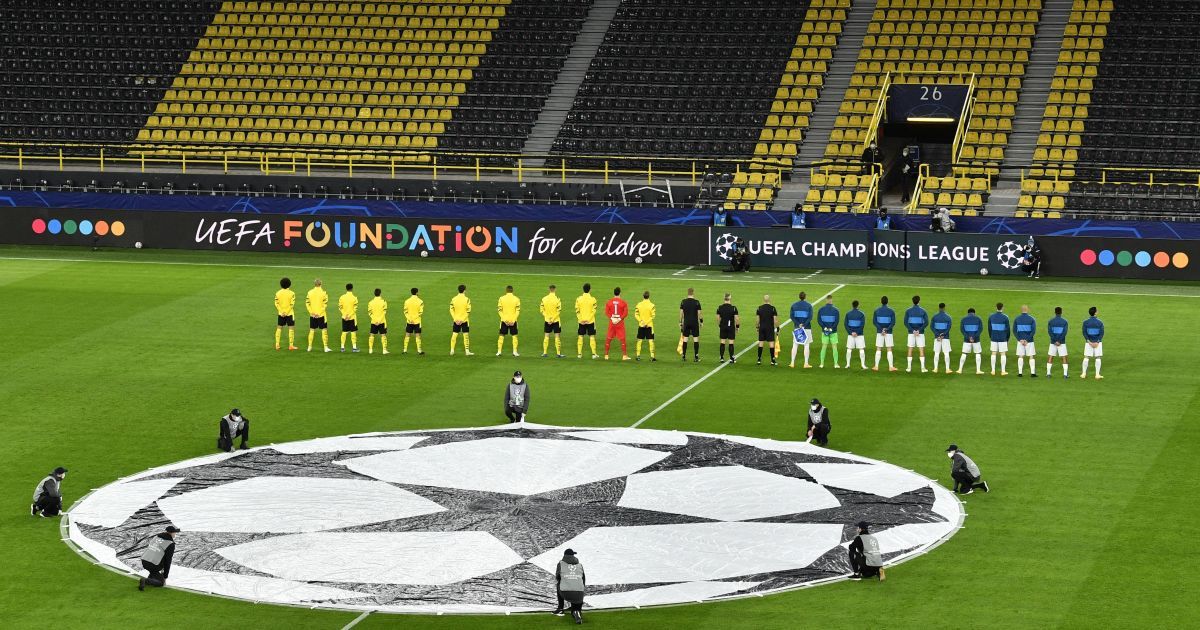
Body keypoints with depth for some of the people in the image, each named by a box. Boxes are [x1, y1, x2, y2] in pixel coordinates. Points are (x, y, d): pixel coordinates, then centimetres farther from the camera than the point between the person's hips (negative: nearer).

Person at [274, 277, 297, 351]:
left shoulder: (278, 293, -1)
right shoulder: (291, 293, -9)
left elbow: (276, 304, -4)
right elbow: (292, 304, -14)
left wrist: (282, 312, -6)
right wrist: (286, 313, -11)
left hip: (281, 314, 3)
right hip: (289, 314, -3)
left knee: (279, 328, 12)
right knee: (291, 329, 4)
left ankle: (277, 345, 11)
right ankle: (291, 345, 3)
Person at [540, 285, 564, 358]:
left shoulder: (544, 299, -2)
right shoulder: (557, 299, -12)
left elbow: (542, 309, -2)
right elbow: (559, 311, -15)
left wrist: (548, 318, -3)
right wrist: (553, 319, -11)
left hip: (547, 321, 3)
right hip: (556, 321, -3)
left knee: (546, 336, 11)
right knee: (557, 336, 3)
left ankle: (545, 353, 12)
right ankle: (558, 353, 2)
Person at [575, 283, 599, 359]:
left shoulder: (578, 299, -1)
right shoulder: (592, 299, -7)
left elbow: (577, 311, -3)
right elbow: (593, 311, -11)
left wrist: (581, 319, -3)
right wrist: (588, 319, -9)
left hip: (581, 322, 2)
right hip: (590, 321, -2)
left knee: (580, 337, 9)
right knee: (592, 337, 4)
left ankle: (579, 354, 10)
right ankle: (594, 354, 2)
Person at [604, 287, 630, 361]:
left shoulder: (609, 302, 1)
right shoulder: (623, 302, -5)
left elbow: (606, 312, -3)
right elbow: (626, 313, -10)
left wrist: (611, 318, -8)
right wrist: (620, 318, -10)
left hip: (611, 321, 2)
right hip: (620, 322, -2)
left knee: (608, 339, 9)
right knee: (622, 339, 3)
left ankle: (606, 355, 9)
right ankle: (624, 355, 2)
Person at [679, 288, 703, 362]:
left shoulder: (683, 302, 0)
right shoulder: (696, 302, -8)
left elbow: (681, 313, 4)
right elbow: (699, 313, -6)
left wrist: (680, 322, 12)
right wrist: (701, 321, 6)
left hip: (686, 322, 3)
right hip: (695, 322, -3)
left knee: (685, 339, 9)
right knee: (696, 339, 1)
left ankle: (683, 356, 10)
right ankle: (696, 357, -1)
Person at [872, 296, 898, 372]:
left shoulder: (877, 311, 2)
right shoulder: (891, 311, -1)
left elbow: (874, 321, -4)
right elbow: (893, 322, -7)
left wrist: (881, 329, -8)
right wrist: (887, 329, -10)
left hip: (879, 332, 1)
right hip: (889, 333, -1)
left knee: (878, 349, 4)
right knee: (889, 350, 2)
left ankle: (876, 366, 2)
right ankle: (891, 367, 0)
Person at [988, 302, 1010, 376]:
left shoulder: (991, 317, 0)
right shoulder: (1005, 317, -9)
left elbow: (989, 328, 5)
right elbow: (1008, 329, -4)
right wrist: (1007, 339, 9)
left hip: (994, 339, 3)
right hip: (1003, 339, -3)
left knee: (993, 354, 9)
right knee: (1003, 354, 3)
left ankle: (993, 370, 8)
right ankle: (1003, 371, 2)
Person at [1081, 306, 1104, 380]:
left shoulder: (1085, 322, -3)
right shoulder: (1100, 322, -4)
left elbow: (1084, 332, -8)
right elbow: (1102, 333, -9)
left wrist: (1089, 342, -9)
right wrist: (1097, 342, -10)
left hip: (1088, 342, 1)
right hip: (1097, 342, -1)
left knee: (1086, 357, 7)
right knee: (1098, 358, 5)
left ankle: (1084, 374, 8)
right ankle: (1097, 374, 2)